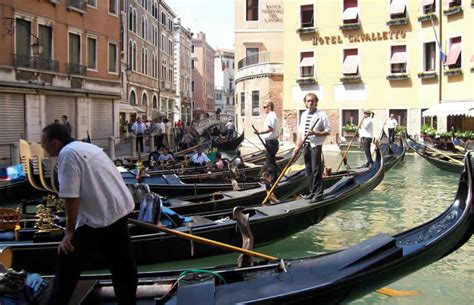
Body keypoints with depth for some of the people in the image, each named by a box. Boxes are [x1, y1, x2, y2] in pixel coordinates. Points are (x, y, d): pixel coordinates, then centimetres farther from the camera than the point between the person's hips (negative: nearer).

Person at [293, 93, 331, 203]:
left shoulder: (321, 115, -7)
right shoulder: (303, 115, 11)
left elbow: (328, 131, -7)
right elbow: (300, 132, 14)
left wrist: (315, 133, -20)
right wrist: (297, 146, 8)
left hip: (316, 145, -6)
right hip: (306, 145, 7)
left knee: (316, 170, -7)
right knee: (308, 170, 12)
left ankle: (318, 194, 1)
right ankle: (312, 192, 23)